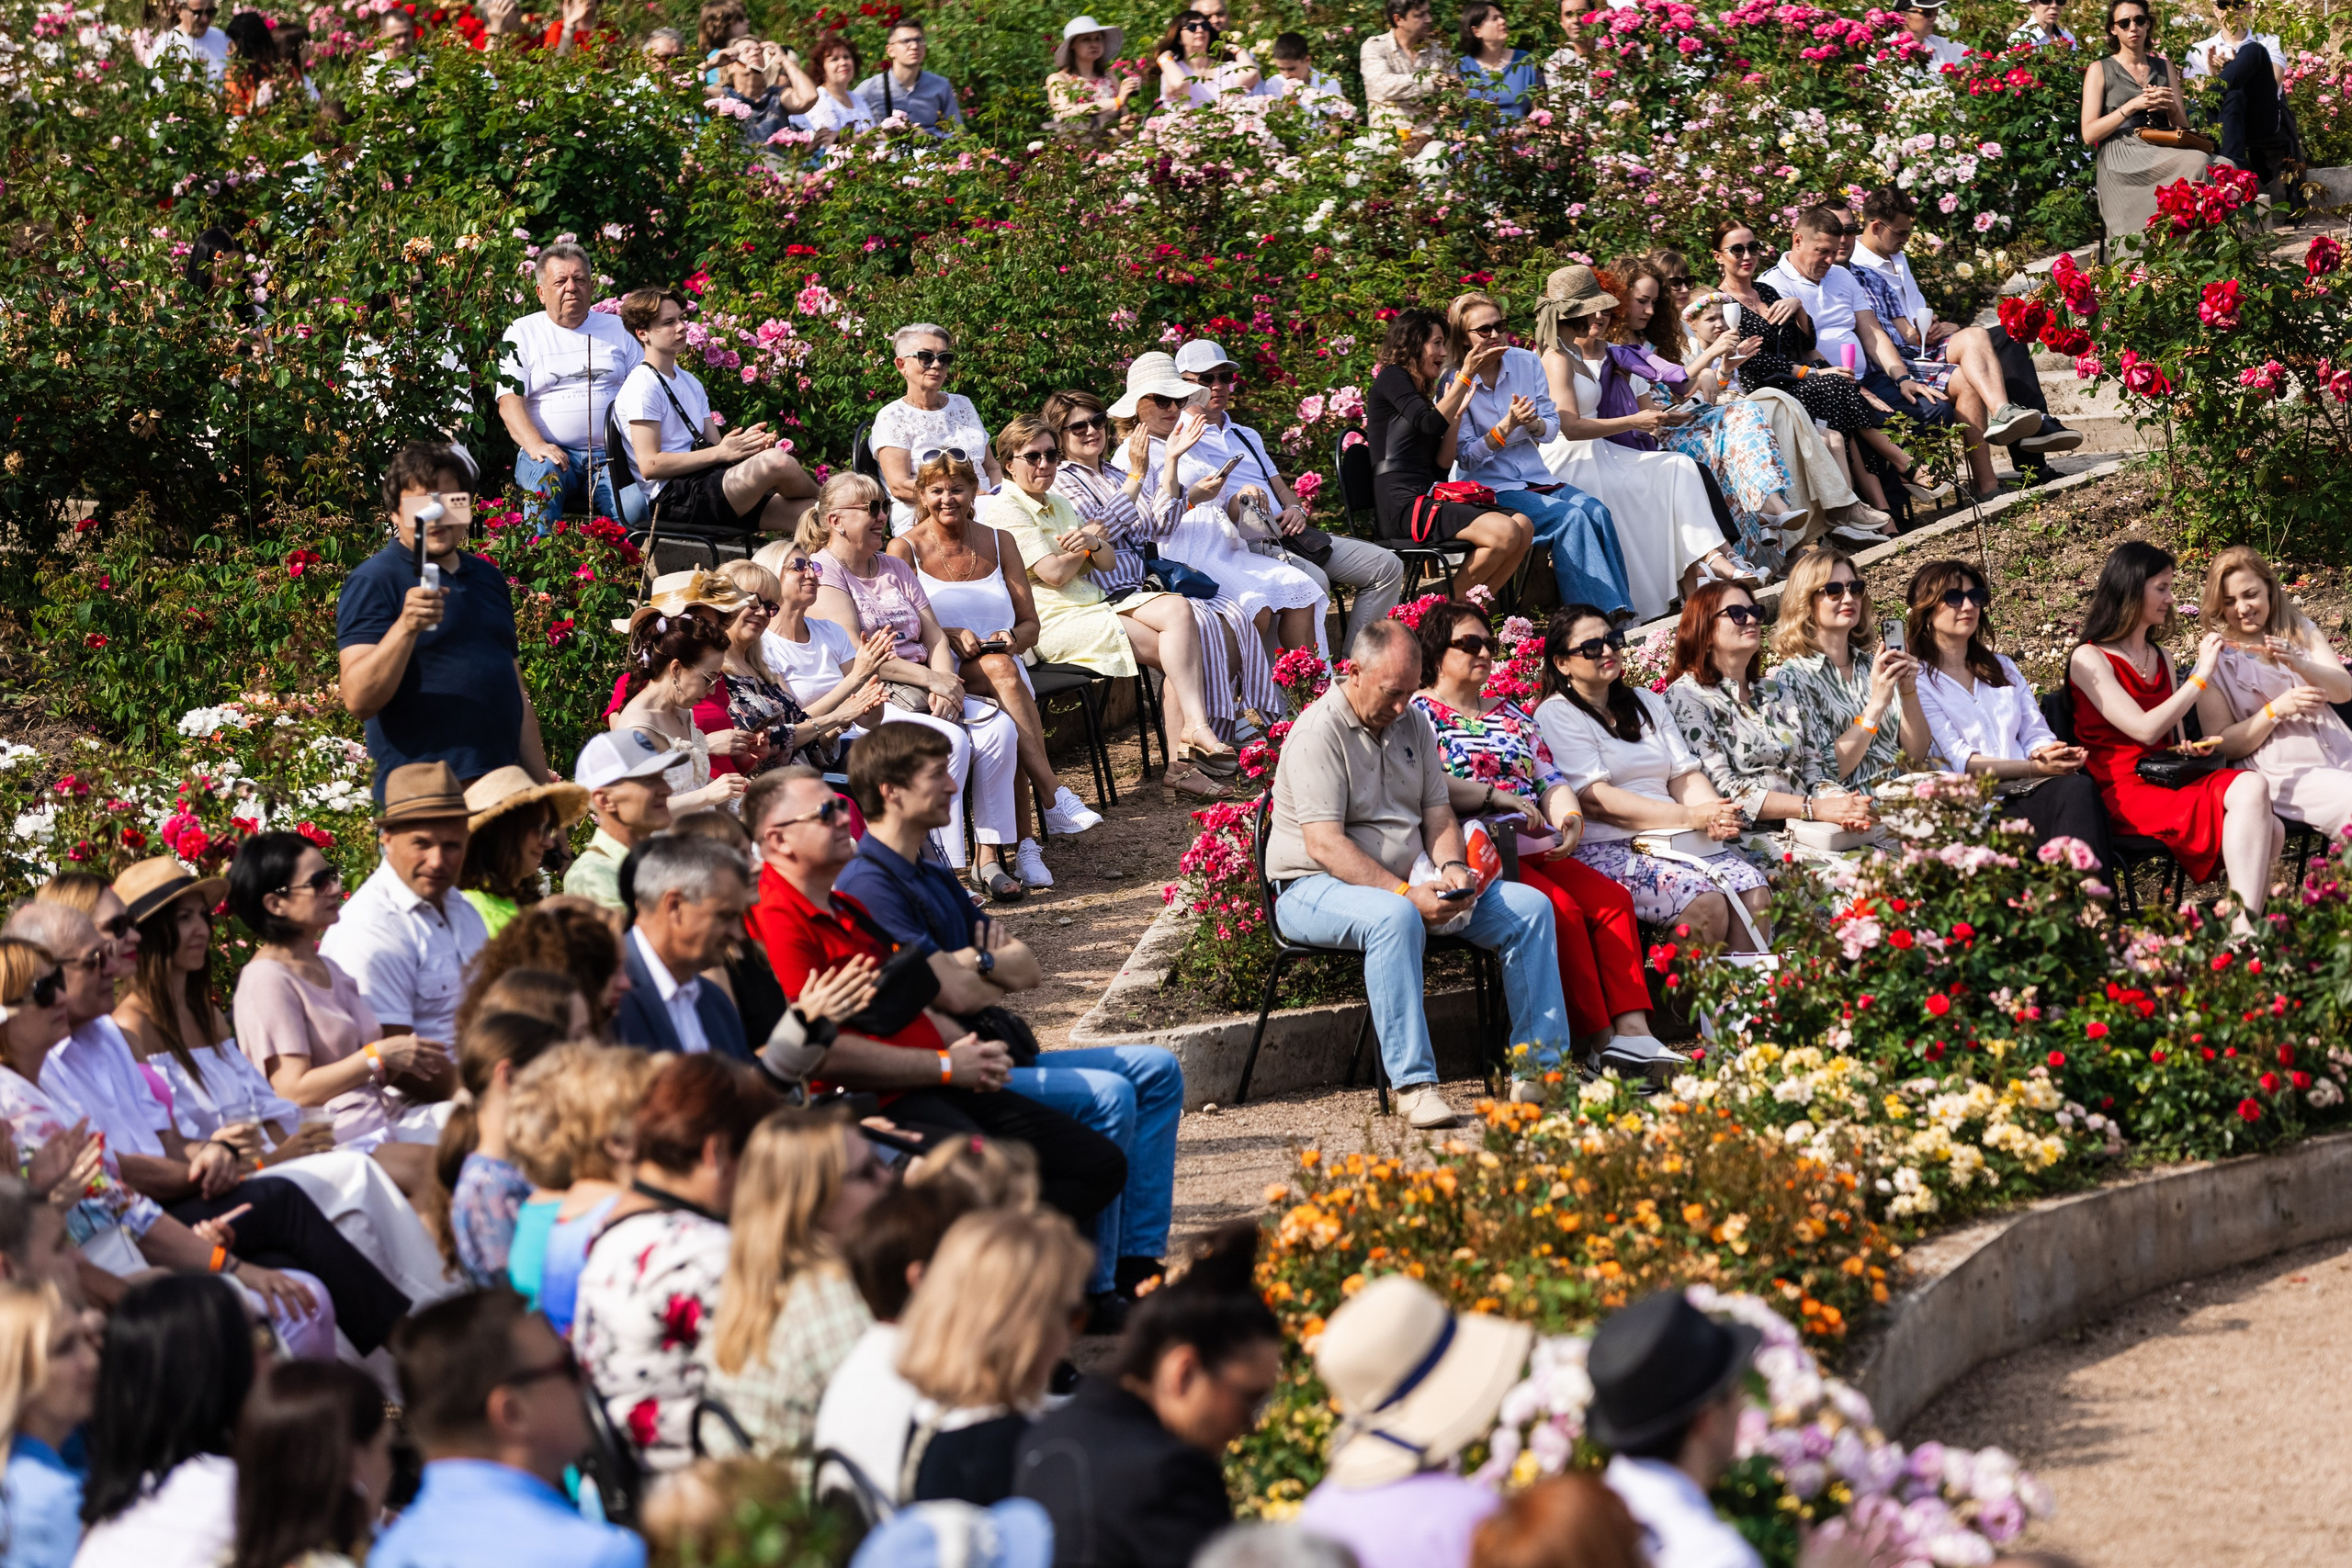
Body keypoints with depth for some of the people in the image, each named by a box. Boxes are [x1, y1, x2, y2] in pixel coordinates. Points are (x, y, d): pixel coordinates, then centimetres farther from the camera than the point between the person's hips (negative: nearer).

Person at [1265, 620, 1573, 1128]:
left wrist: (1452, 867, -9)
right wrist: (1405, 893, -29)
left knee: (1529, 906, -7)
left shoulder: (1413, 723, 11)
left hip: (1407, 882, 8)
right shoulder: (1318, 732, -14)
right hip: (1317, 887, -8)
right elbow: (1324, 843, -22)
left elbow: (1438, 814, 14)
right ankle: (1413, 1082, -40)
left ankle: (1540, 1065, -8)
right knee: (1394, 917, -41)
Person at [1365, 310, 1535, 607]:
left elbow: (1442, 463, 17)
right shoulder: (1391, 378, 2)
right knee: (1504, 533, -25)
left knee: (1524, 527, -9)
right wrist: (1466, 376, -11)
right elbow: (1431, 424, -15)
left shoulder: (1423, 392, 26)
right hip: (1402, 506, -9)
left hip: (1429, 499, 9)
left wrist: (1458, 411, 11)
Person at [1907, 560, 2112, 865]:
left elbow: (2035, 734, 18)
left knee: (2079, 787, -31)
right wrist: (2036, 767, -17)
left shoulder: (2003, 668, 28)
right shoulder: (1917, 682, 5)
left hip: (2027, 791, 6)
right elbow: (1956, 759, -6)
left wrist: (2047, 752, -9)